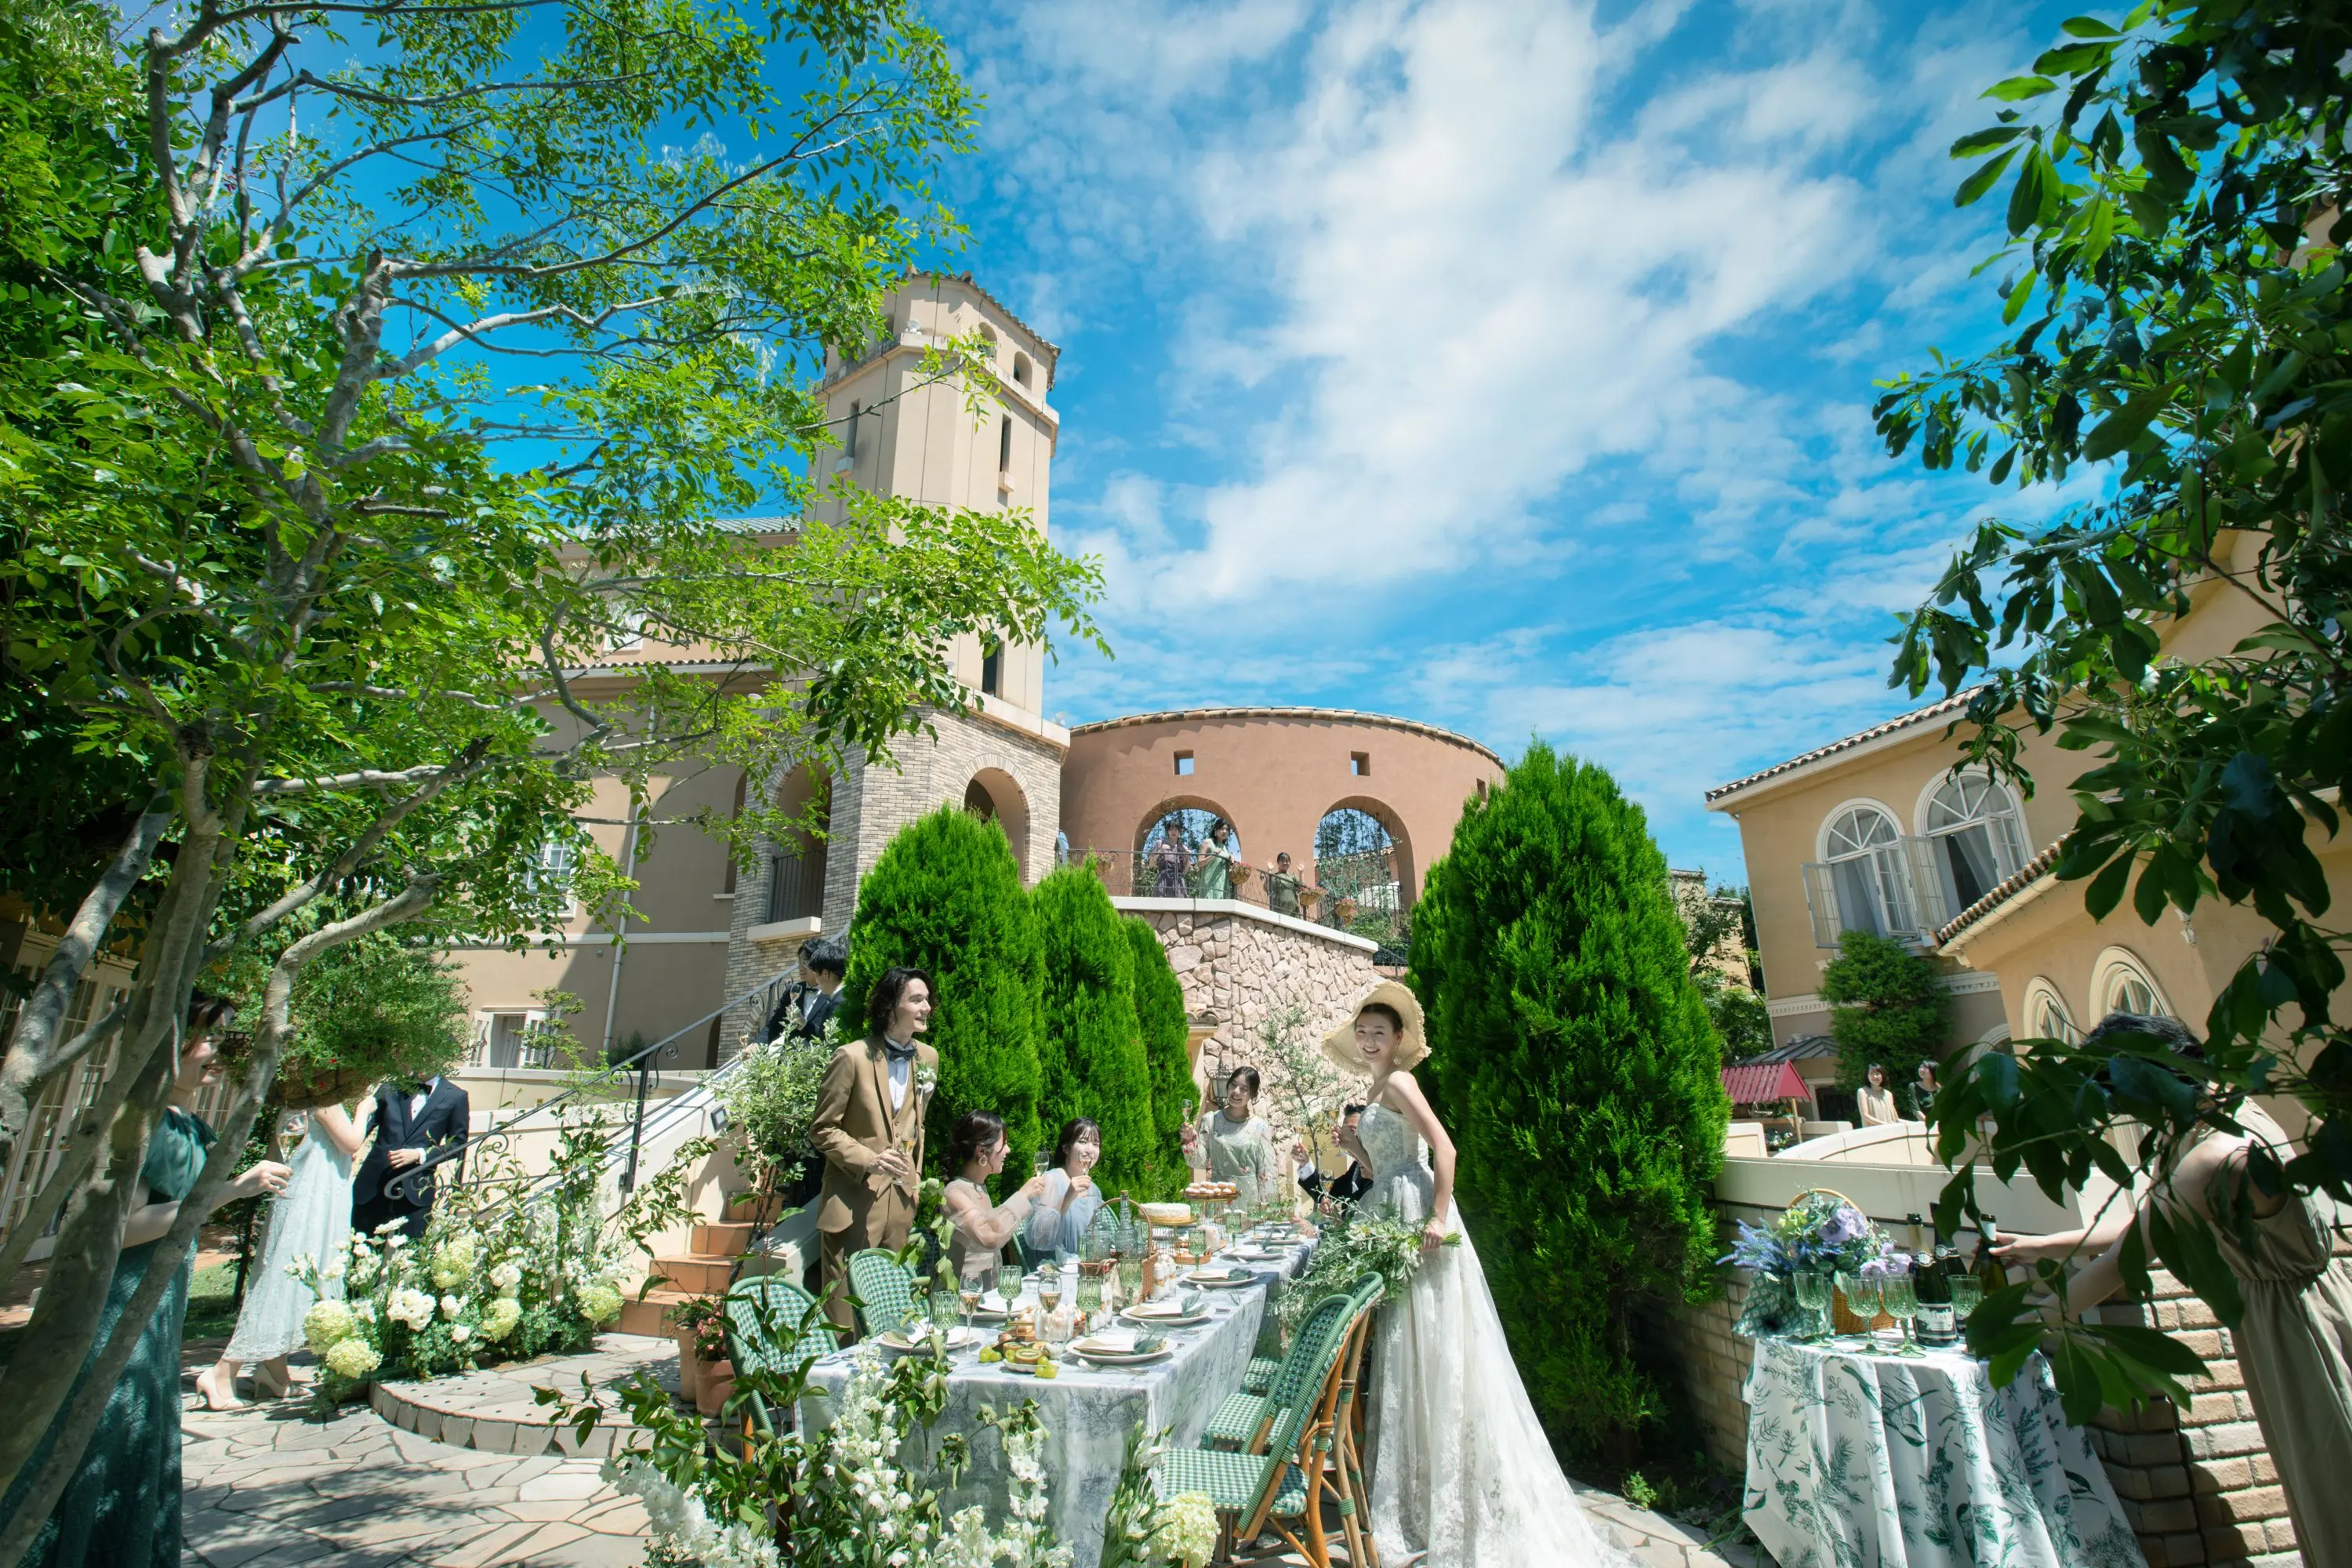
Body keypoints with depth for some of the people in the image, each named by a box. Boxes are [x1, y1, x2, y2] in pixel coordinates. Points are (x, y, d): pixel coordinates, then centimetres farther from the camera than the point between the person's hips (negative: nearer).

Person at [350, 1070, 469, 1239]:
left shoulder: (455, 1097, 1)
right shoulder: (391, 1086, 7)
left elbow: (458, 1144, 4)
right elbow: (366, 1123, 7)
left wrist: (420, 1154, -10)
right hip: (373, 1183, 2)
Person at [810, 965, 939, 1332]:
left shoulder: (928, 1057, 5)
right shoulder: (852, 1057, -13)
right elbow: (823, 1129, -8)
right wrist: (869, 1160, -20)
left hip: (901, 1199, 5)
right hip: (853, 1199, -5)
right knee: (845, 1311, 2)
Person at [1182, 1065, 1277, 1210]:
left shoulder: (1259, 1126, -4)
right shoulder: (1211, 1120, 0)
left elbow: (1266, 1170, -1)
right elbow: (1200, 1162, 0)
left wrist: (1266, 1206, -3)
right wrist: (1190, 1140, -15)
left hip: (1250, 1198, -1)